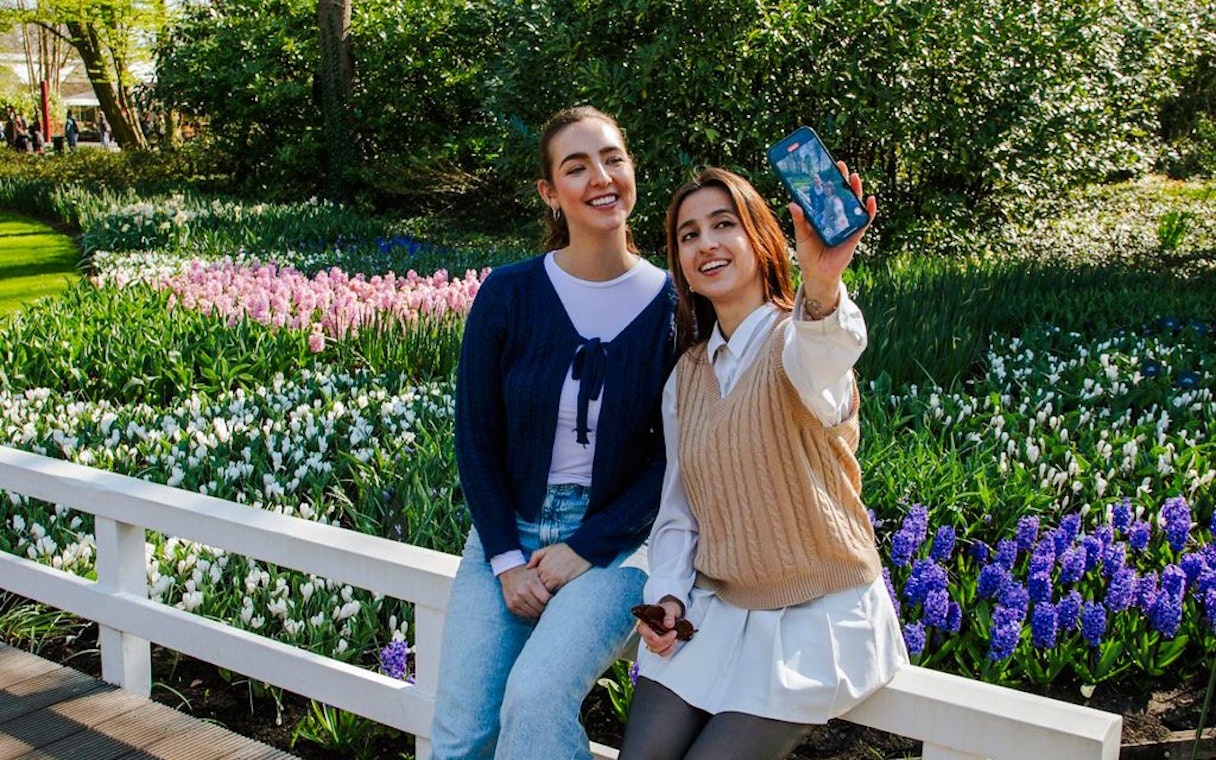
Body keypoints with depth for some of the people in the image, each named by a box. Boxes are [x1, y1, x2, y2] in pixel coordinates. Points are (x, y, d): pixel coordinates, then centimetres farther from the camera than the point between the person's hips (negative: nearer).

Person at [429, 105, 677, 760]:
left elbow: (673, 454, -4)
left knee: (537, 698, -25)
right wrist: (505, 558, -7)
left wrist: (585, 549, -11)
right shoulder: (508, 293, -5)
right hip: (508, 529, 2)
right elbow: (474, 434, 0)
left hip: (615, 540, -2)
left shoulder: (670, 303, -8)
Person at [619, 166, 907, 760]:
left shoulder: (797, 334, -13)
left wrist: (822, 285, -63)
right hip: (712, 612, 5)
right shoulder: (685, 377, 8)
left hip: (816, 619, -5)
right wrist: (668, 595, -4)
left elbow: (817, 356, -41)